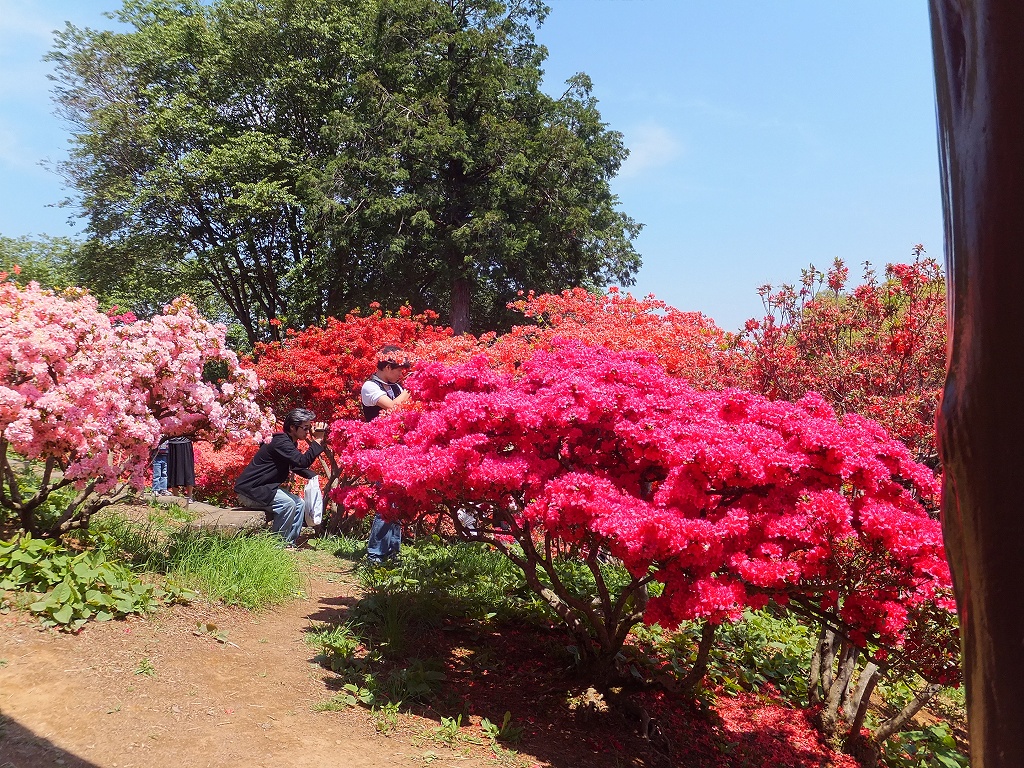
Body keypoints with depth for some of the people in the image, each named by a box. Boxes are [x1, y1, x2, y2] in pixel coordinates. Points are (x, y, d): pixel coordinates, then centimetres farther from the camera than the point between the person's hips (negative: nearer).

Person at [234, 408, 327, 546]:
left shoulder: (290, 443, 11)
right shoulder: (280, 442, -21)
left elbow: (297, 466, 19)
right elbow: (302, 461, -33)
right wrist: (317, 442, -27)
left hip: (265, 488, 11)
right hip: (249, 490, -11)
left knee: (299, 504, 3)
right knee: (288, 504, -25)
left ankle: (289, 543, 4)